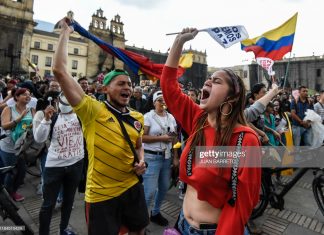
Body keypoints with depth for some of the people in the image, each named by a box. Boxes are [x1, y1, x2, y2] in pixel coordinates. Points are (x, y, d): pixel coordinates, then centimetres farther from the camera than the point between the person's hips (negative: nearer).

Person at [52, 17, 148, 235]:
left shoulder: (137, 117, 1)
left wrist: (141, 162, -4)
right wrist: (65, 32, -12)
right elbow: (60, 71, -21)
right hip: (101, 193, -5)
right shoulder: (93, 111, -14)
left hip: (133, 187, 5)